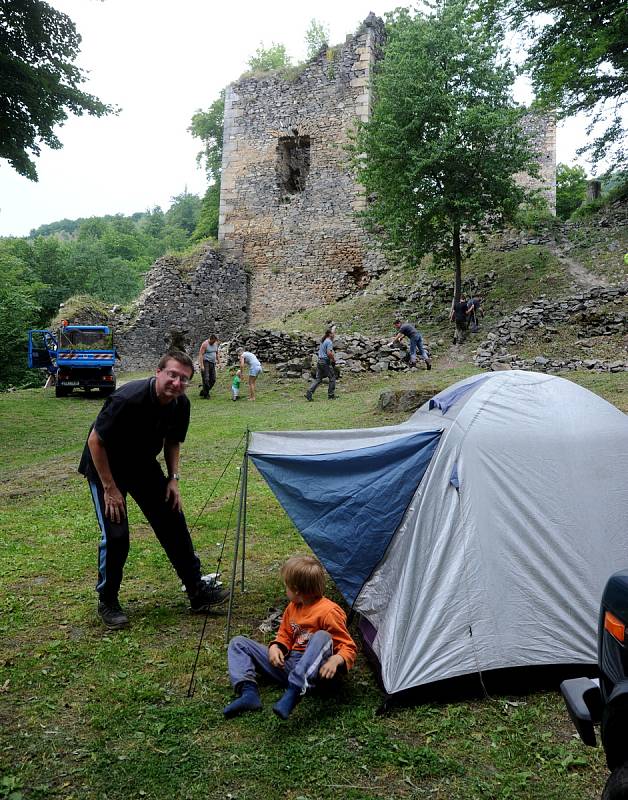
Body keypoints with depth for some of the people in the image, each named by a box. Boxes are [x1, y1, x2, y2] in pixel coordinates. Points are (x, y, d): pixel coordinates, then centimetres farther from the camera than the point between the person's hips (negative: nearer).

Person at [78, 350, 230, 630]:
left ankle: (197, 591, 13)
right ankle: (107, 602, 11)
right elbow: (95, 441, -24)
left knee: (173, 523, 2)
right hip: (105, 466, -6)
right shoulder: (127, 399, -33)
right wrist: (110, 488, -21)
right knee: (115, 535, -12)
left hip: (144, 466, 6)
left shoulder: (181, 405, -13)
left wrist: (173, 478, -4)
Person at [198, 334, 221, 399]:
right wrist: (201, 365, -22)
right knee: (206, 379, -10)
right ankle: (206, 394, -3)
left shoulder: (216, 343, 9)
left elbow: (217, 353, 21)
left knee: (213, 379, 5)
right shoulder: (205, 344, -12)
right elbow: (201, 354, -15)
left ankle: (203, 392, 18)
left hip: (212, 363, 7)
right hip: (205, 363, -7)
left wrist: (219, 363, 15)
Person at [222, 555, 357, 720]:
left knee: (322, 637, -36)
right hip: (287, 665, 7)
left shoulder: (328, 612, -12)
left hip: (311, 671, -7)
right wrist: (274, 648, -5)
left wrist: (336, 660, -34)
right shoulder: (292, 608, 11)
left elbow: (349, 648, -12)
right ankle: (248, 693, -24)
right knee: (238, 643, 2)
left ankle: (293, 693, -48)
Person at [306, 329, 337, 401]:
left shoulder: (323, 341, 17)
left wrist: (332, 354, 20)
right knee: (332, 377, 5)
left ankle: (309, 393, -7)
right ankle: (331, 395, 9)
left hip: (319, 361, 9)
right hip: (325, 362, -9)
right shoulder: (329, 342, -13)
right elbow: (329, 353, -23)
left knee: (318, 379, 6)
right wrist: (333, 359, -7)